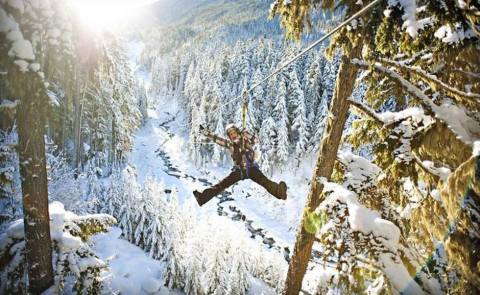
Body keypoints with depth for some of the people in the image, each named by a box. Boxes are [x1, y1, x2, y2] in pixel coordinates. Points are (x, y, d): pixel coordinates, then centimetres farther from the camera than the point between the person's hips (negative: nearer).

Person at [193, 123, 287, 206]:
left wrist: (246, 134, -29)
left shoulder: (245, 140, 3)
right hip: (239, 170, 3)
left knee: (265, 181, -28)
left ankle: (279, 191, -50)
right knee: (222, 184, -8)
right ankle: (203, 197, -12)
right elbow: (216, 138, 12)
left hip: (251, 168, -2)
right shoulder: (230, 144, 10)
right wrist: (203, 131, 11)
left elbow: (254, 140, -16)